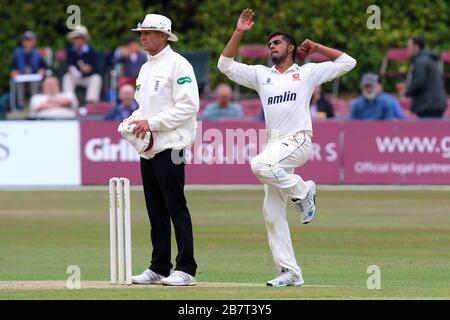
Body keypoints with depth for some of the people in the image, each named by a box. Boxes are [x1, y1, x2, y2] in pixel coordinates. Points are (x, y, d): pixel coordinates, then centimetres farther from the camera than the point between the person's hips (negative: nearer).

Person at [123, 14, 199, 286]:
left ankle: (186, 269, -8)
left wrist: (152, 123, -18)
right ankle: (159, 268, 15)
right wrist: (133, 121, 5)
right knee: (156, 211, 11)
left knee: (176, 208, -9)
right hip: (148, 149, 9)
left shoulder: (177, 64, -9)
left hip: (169, 148, -9)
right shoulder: (146, 68, 19)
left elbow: (189, 106, -17)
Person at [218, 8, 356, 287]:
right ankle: (290, 272, 2)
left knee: (261, 165, -34)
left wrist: (317, 48, 11)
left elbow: (347, 62, 11)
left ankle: (303, 191, -9)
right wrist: (239, 33, 6)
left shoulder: (307, 72, 10)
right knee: (272, 212, -1)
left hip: (299, 141, -6)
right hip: (275, 146, 6)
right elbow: (226, 65, 13)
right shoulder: (261, 75, 20)